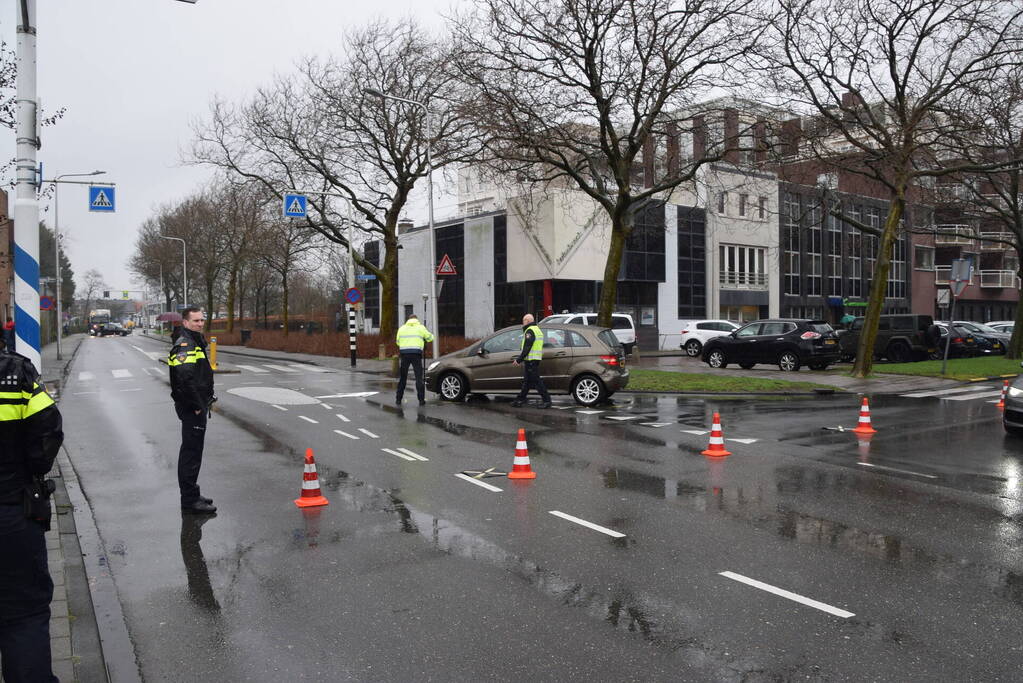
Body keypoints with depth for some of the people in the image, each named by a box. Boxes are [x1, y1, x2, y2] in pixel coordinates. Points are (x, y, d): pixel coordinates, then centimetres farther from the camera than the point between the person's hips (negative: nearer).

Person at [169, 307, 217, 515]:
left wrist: (204, 401, 17)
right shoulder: (184, 345, -17)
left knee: (191, 451, 17)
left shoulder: (195, 342, 17)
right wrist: (197, 405, -23)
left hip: (196, 406, 11)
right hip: (192, 409, -11)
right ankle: (190, 501, 1)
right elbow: (185, 378, -28)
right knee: (192, 453, -5)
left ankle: (191, 495, 28)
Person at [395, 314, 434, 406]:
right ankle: (421, 400, -3)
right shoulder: (420, 327, 7)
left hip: (404, 354, 3)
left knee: (402, 378, 11)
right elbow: (430, 338, 12)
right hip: (416, 354, -2)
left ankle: (398, 399, 14)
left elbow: (398, 341, 17)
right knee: (419, 378, 0)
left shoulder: (402, 328, 14)